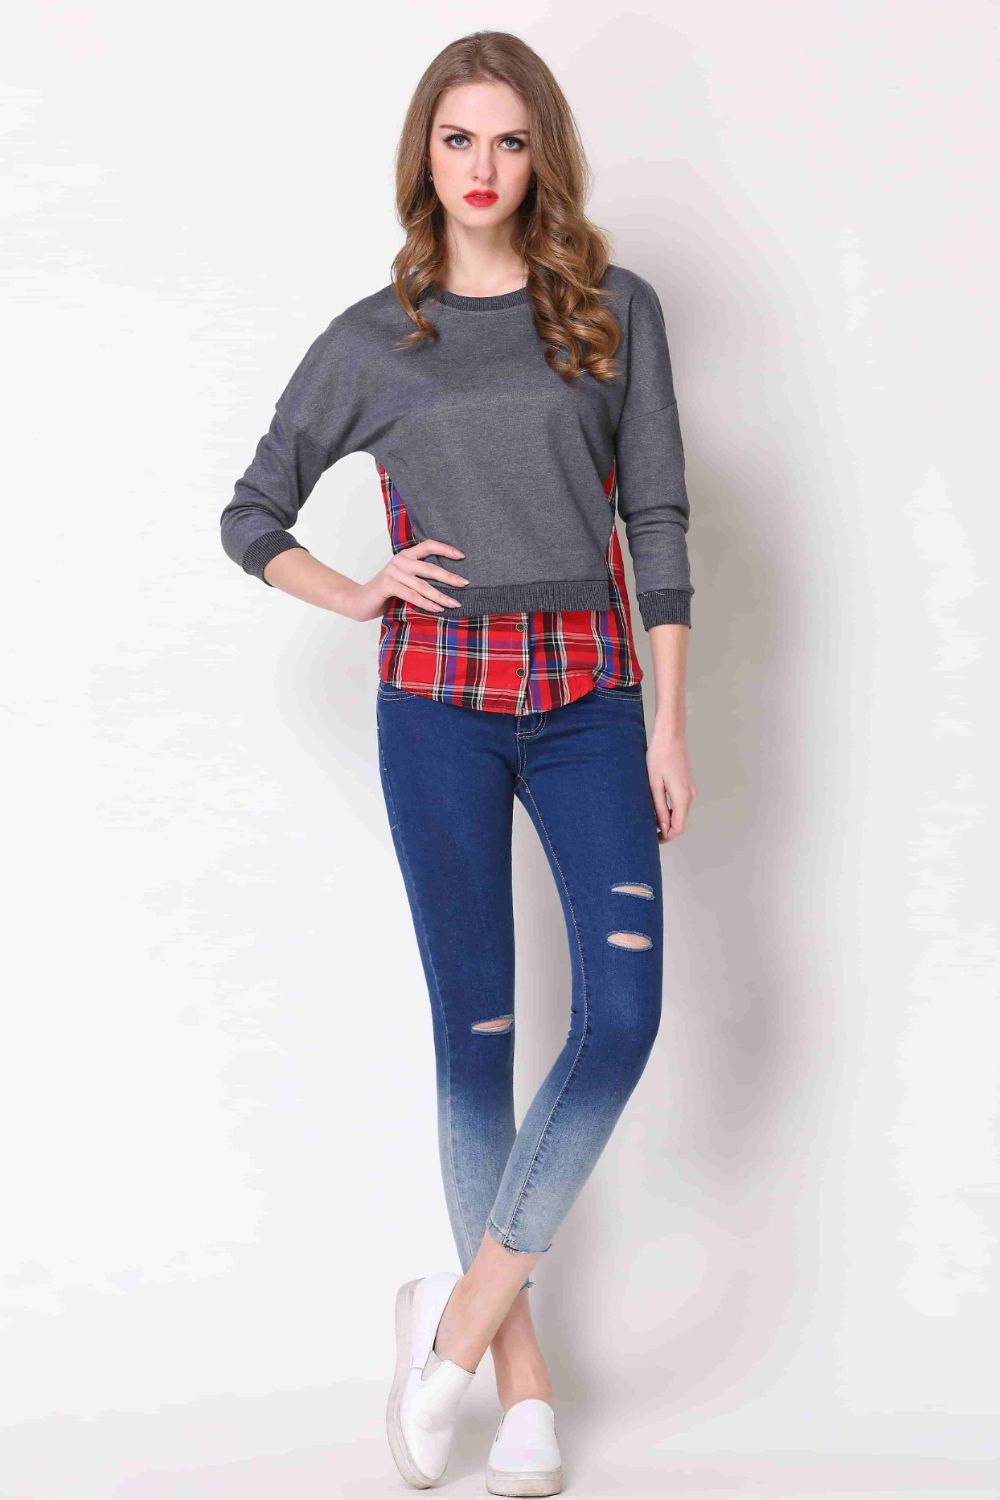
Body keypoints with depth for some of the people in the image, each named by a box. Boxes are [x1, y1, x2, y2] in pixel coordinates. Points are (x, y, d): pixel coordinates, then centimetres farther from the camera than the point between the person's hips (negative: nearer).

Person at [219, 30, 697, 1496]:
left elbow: (657, 521, 3)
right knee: (475, 1027, 3)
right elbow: (250, 518, 13)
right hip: (439, 702, 0)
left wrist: (670, 723, -1)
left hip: (589, 697, 1)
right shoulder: (370, 341, 4)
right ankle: (521, 1375, 13)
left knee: (624, 1010, -12)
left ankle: (458, 1316, 2)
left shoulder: (617, 310, 4)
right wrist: (355, 597, -4)